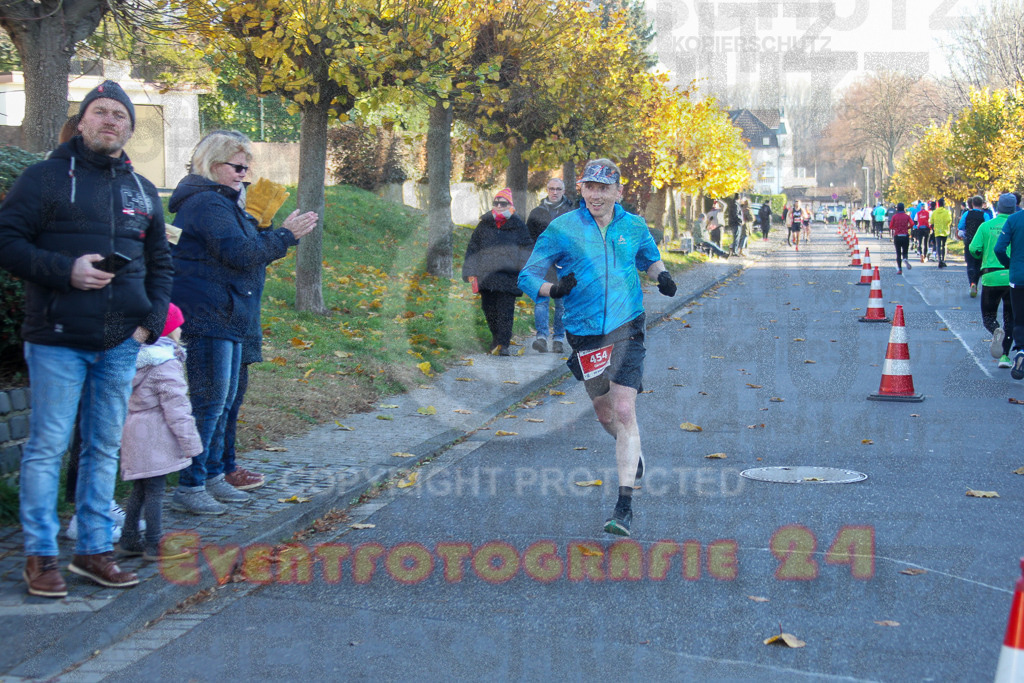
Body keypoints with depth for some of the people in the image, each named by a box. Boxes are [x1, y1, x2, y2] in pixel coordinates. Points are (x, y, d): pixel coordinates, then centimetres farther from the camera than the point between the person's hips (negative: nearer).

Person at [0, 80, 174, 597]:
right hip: (57, 341, -5)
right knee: (47, 447, -2)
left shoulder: (142, 191, 15)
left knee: (105, 448, 11)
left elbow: (160, 264, 21)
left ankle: (94, 549, 20)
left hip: (121, 345, 5)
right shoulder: (46, 177, -1)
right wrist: (65, 270, -19)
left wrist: (151, 320, 7)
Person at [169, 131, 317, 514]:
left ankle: (212, 476, 24)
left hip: (226, 317, 11)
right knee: (210, 402, -9)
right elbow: (240, 253, -21)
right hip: (208, 317, -11)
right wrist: (285, 236, -13)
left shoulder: (222, 202, 21)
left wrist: (277, 234, 9)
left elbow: (245, 249, 24)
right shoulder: (207, 203, -14)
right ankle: (189, 489, -5)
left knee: (222, 400, 16)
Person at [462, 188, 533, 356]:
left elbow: (527, 249, 7)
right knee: (489, 309, 10)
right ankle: (496, 337, 28)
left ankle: (504, 344, -7)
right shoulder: (484, 225, 10)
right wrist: (470, 271, 7)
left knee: (506, 310, -8)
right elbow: (473, 248, 14)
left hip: (508, 275, -3)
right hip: (486, 275, 3)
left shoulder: (518, 226, 4)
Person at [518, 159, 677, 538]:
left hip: (627, 329, -1)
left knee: (624, 410, -13)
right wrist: (553, 288, -26)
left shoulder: (634, 227, 4)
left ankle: (625, 503, -12)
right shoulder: (562, 228, -4)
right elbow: (528, 276, -5)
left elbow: (650, 259, 24)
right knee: (603, 410, 14)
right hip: (584, 334, 1)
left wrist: (661, 274, 1)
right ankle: (633, 452, 49)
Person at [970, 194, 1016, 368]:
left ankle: (996, 331, -23)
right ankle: (1005, 355, 5)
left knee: (988, 315, 12)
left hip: (991, 277, 0)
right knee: (1010, 317, 13)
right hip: (1013, 276, 0)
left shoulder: (986, 226, 1)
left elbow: (974, 249, -6)